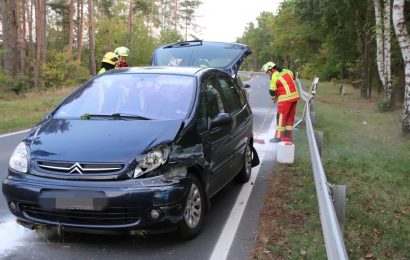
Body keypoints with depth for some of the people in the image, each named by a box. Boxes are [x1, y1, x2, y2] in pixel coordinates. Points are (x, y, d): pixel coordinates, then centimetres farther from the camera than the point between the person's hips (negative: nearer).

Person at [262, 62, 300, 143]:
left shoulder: (274, 77, -11)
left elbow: (272, 91, -6)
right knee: (290, 117, 12)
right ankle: (287, 137, 18)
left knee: (281, 117, 2)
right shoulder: (286, 71, 9)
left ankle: (278, 137, 7)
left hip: (285, 98, -8)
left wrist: (274, 97, 18)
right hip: (294, 96, 8)